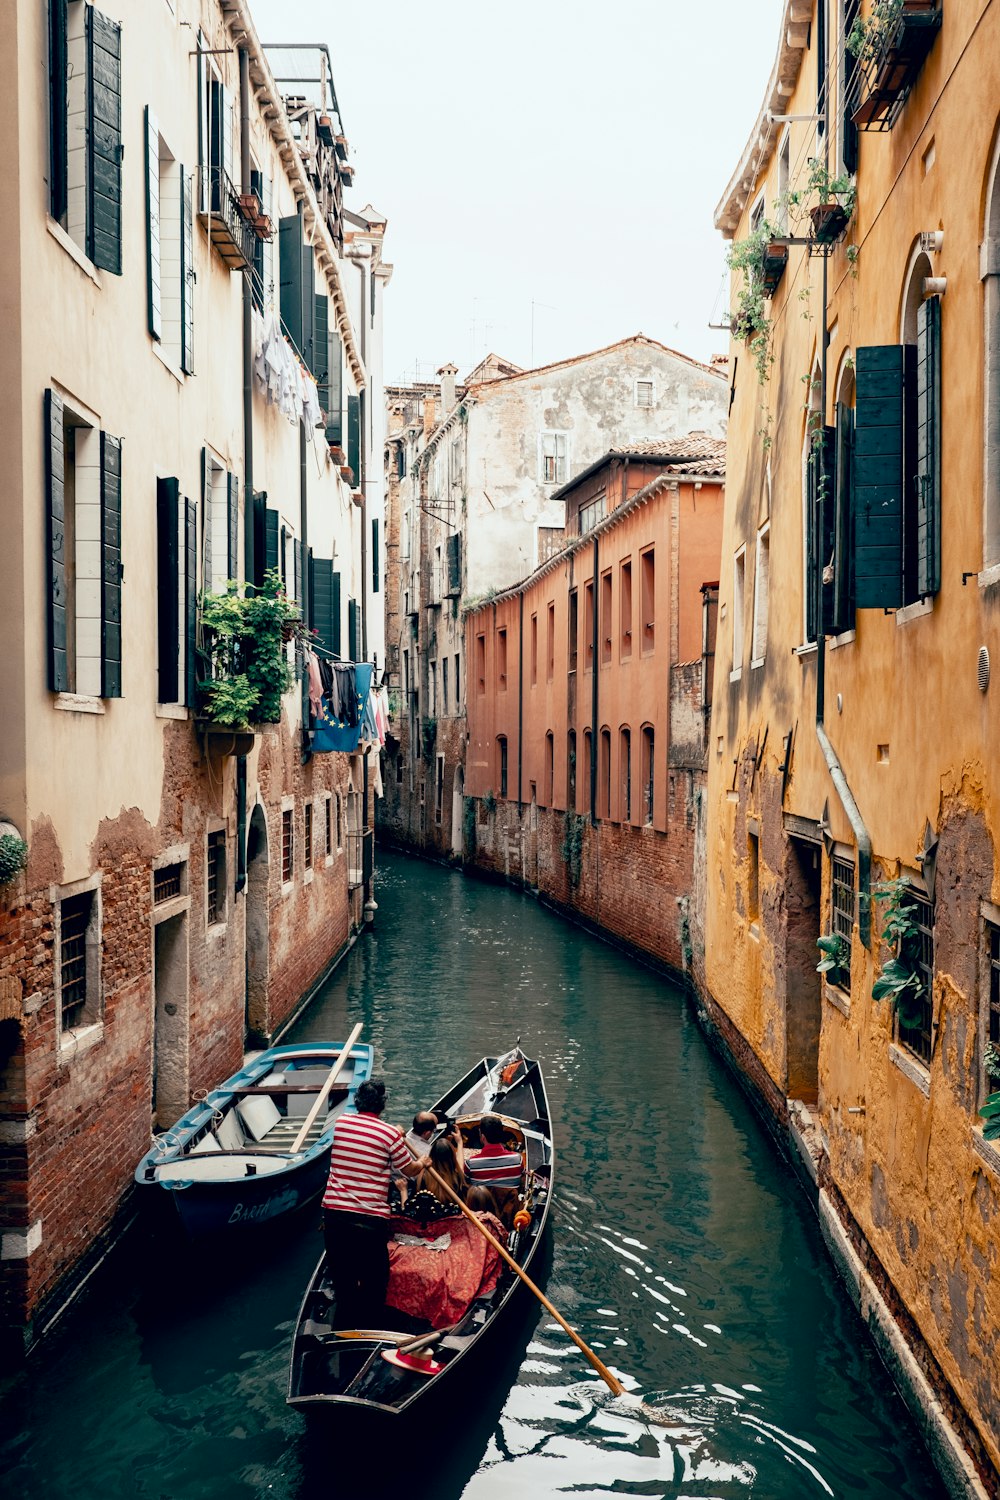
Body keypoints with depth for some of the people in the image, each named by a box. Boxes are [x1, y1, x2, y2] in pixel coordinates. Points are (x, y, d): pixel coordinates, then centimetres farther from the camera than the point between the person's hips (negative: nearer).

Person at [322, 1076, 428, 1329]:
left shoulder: (341, 1122, 3)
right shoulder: (390, 1134, -9)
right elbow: (410, 1170, 5)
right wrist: (423, 1161, 27)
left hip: (334, 1213, 4)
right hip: (370, 1220, -4)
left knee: (342, 1279, 17)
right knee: (374, 1280, 12)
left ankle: (344, 1330, 27)